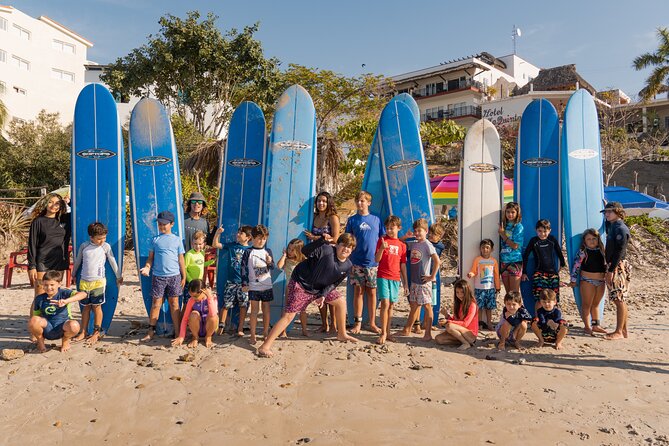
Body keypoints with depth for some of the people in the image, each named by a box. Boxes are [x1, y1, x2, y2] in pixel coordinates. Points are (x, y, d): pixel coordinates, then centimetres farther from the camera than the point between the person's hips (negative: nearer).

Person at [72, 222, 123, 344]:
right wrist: (73, 274, 25)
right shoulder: (84, 246, 3)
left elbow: (112, 261, 6)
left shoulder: (106, 246, -1)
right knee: (86, 307, 9)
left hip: (98, 281, -2)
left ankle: (96, 333, 8)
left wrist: (118, 276, 12)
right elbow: (77, 261, 16)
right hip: (84, 281, 2)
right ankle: (83, 332, 18)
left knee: (96, 306, 0)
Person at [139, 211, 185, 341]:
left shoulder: (177, 240, 5)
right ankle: (151, 331, 14)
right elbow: (151, 257, 8)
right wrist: (147, 267, -11)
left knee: (174, 303, 4)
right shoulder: (155, 240, 7)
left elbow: (181, 260, 7)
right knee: (156, 303, 4)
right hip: (158, 276, 1)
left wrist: (184, 277, 5)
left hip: (174, 276, -1)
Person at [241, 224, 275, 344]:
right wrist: (244, 284, -8)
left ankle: (266, 333, 21)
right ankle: (252, 335, 8)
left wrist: (270, 262, -14)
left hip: (267, 286, 3)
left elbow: (272, 267, 9)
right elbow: (244, 268, -4)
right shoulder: (248, 252, -3)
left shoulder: (268, 251, 6)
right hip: (254, 286, -3)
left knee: (266, 310, 9)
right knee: (254, 310, 0)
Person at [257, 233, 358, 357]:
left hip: (319, 288, 7)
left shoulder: (348, 266, -3)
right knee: (289, 316, -13)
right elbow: (305, 251, -28)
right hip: (301, 283, -7)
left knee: (341, 303, 9)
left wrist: (323, 295, -9)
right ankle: (265, 347, -10)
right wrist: (322, 241, -39)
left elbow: (334, 283, 5)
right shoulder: (327, 250, -23)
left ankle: (342, 334, 30)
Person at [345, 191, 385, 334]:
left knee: (372, 292, 7)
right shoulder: (352, 220, 5)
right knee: (358, 291, 3)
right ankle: (357, 323, 12)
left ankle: (372, 323, 16)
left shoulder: (376, 219, 7)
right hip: (357, 262, -1)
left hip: (373, 262, 1)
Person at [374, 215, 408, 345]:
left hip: (395, 278, 3)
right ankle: (383, 333, -4)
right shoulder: (382, 240, 1)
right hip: (383, 277, -3)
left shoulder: (402, 244, 9)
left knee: (391, 305, 9)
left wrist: (405, 284, 9)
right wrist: (382, 248, -21)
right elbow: (376, 260, -4)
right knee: (385, 304, -12)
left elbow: (403, 265, 10)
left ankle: (388, 332, 18)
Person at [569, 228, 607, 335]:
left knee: (596, 304, 15)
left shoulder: (601, 250, 8)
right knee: (587, 305, 1)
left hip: (601, 281, 5)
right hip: (587, 281, -5)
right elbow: (576, 265, -8)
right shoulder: (583, 252, -7)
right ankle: (587, 326, 7)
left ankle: (596, 325, 24)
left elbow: (605, 264, 18)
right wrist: (573, 280, -8)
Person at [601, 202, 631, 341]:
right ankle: (624, 330, 18)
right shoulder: (612, 226, 14)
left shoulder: (621, 228, -13)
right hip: (612, 267, 9)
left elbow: (619, 251, -19)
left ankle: (619, 332, -2)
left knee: (620, 300, -5)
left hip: (618, 267, -9)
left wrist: (611, 270, -20)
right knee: (619, 300, 12)